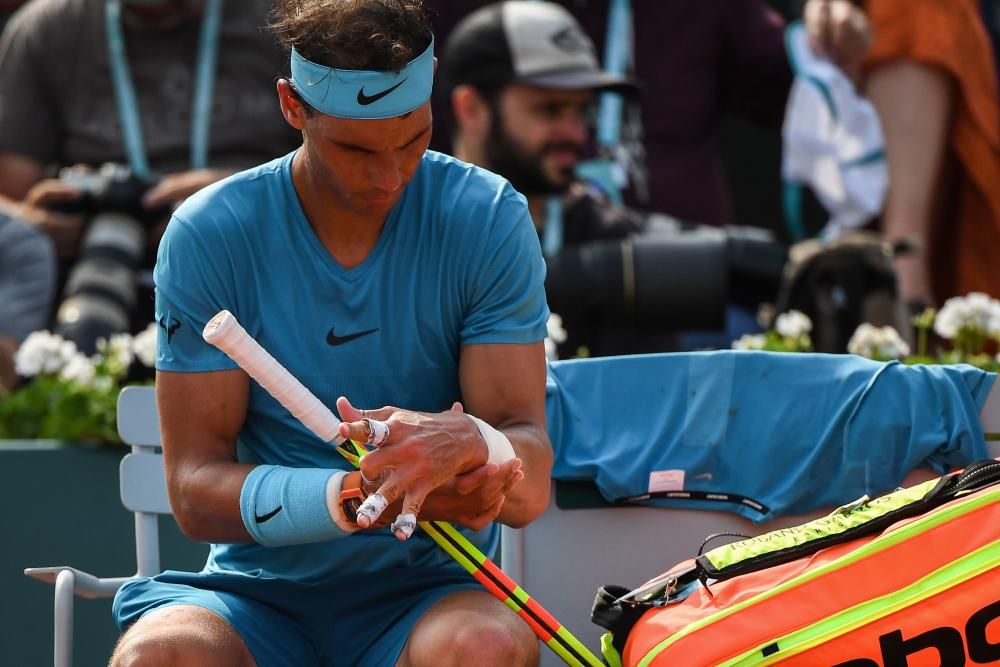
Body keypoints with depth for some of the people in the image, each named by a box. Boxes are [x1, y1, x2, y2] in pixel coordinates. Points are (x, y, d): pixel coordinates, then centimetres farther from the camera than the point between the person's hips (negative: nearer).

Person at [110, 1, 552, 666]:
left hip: (426, 596, 0)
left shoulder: (489, 220, -3)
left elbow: (529, 488, -7)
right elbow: (195, 487, -8)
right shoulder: (208, 236, -3)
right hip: (258, 595, 0)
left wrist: (467, 444, -33)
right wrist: (354, 498, -27)